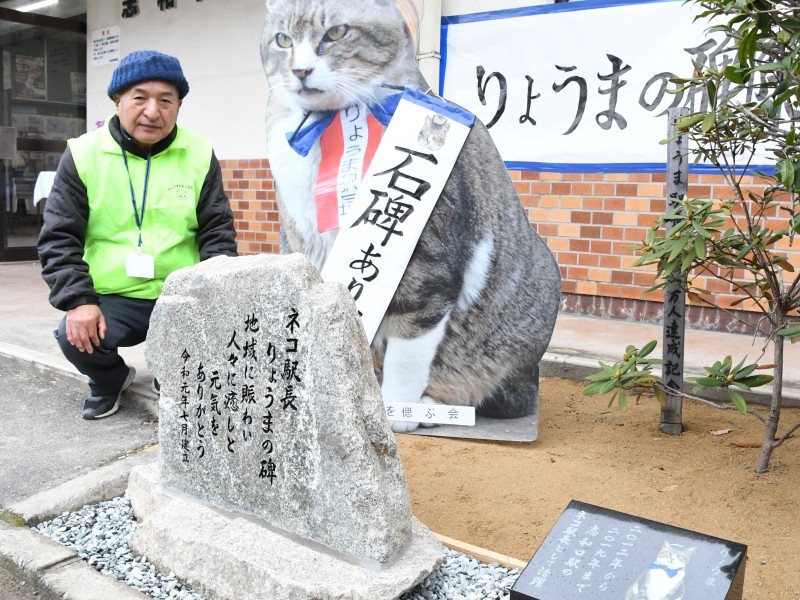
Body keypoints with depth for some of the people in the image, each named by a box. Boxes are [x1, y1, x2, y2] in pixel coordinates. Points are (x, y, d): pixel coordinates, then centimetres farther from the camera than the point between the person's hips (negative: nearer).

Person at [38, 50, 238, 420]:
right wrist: (78, 301, -15)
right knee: (75, 338, -27)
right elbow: (59, 238, -1)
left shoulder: (200, 154, 1)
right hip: (112, 300, 0)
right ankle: (110, 380, 11)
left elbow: (217, 233, 2)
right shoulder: (84, 154, -1)